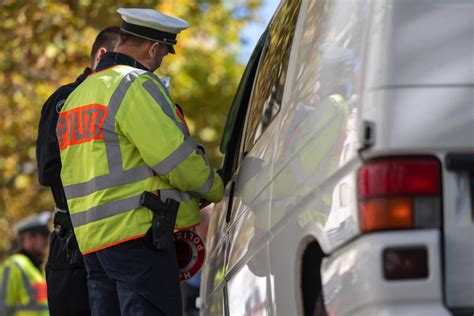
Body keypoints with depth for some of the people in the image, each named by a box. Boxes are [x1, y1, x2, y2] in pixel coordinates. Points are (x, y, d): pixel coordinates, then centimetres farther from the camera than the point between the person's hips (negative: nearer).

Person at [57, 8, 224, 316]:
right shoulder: (137, 85, -9)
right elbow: (178, 159, -13)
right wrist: (216, 190, 4)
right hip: (137, 232, -9)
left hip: (93, 238, 9)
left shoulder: (76, 96, 22)